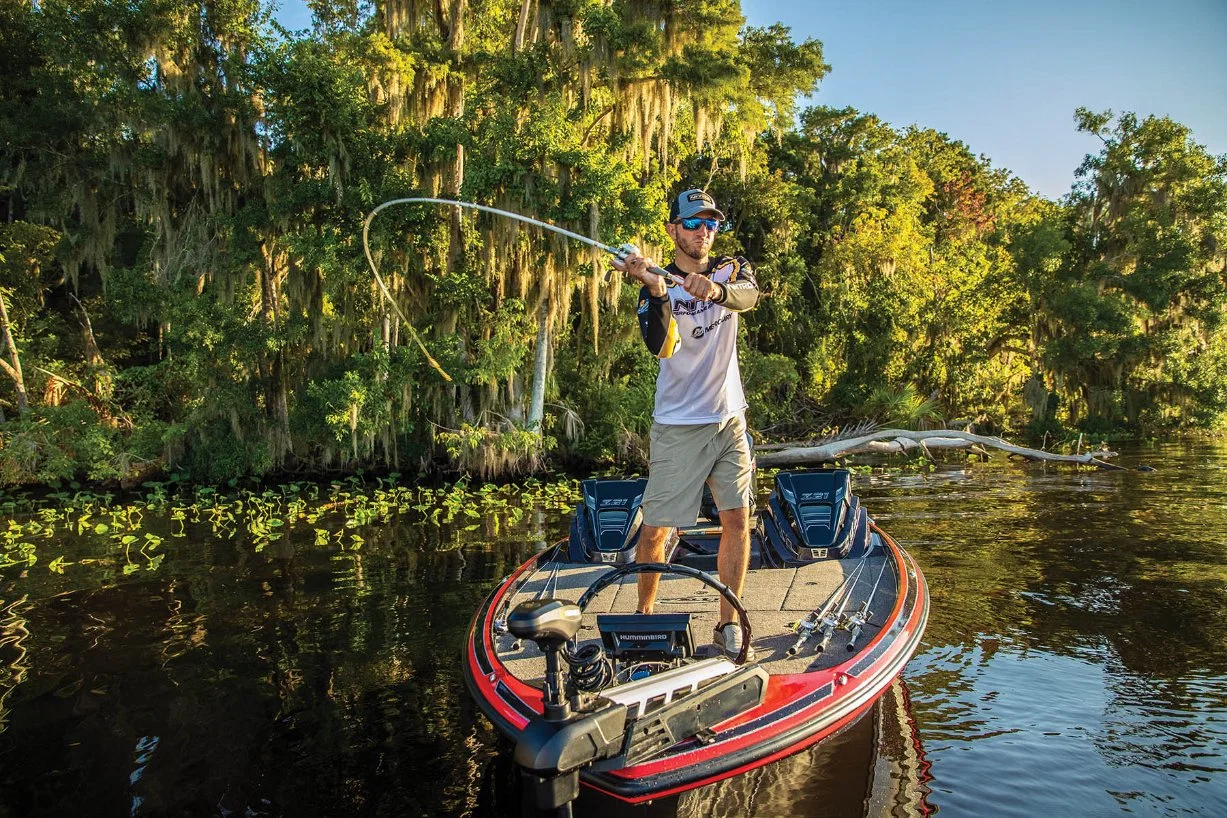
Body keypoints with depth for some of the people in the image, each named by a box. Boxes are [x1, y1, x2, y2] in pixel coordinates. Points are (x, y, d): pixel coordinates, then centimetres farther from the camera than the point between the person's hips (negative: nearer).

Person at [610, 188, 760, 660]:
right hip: (678, 425, -3)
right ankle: (644, 614, 19)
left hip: (729, 419, 3)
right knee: (656, 527, -1)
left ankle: (728, 624, 9)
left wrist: (716, 290, -41)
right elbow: (661, 347, -21)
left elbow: (749, 296, -19)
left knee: (737, 519, -2)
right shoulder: (656, 286, -2)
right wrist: (657, 292, -37)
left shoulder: (731, 269, 7)